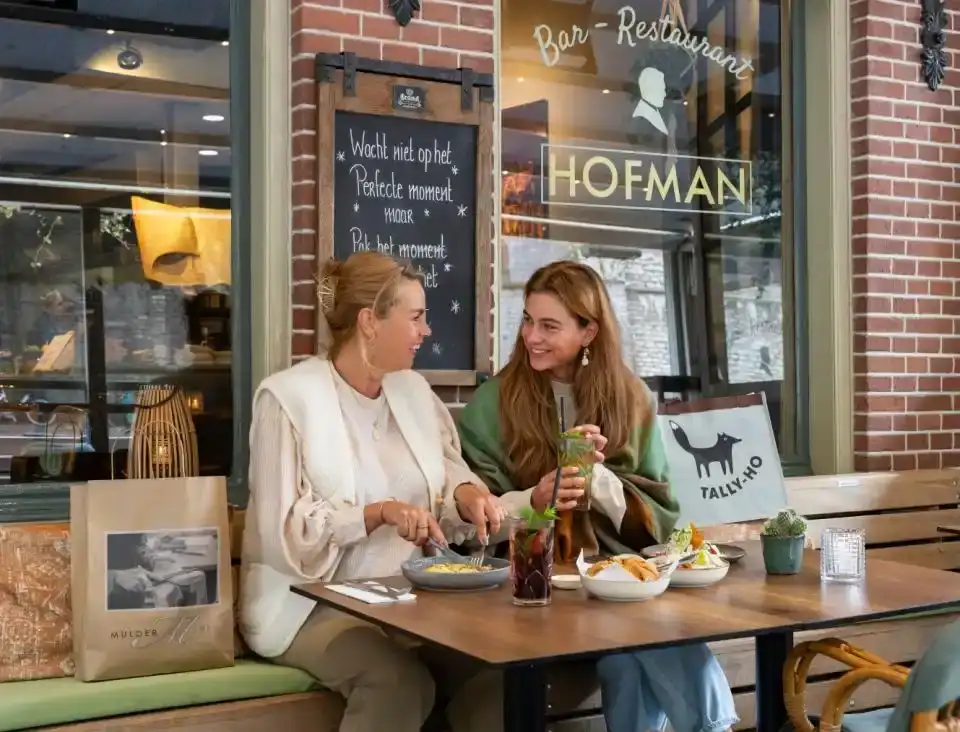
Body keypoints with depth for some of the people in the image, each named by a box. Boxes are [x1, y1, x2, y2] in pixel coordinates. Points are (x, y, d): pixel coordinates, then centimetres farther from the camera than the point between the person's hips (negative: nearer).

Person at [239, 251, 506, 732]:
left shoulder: (414, 390, 11)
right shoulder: (288, 397, -11)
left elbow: (448, 476, 10)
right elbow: (284, 532, -16)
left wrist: (467, 495, -14)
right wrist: (379, 513, -27)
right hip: (313, 603, -6)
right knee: (399, 679, -32)